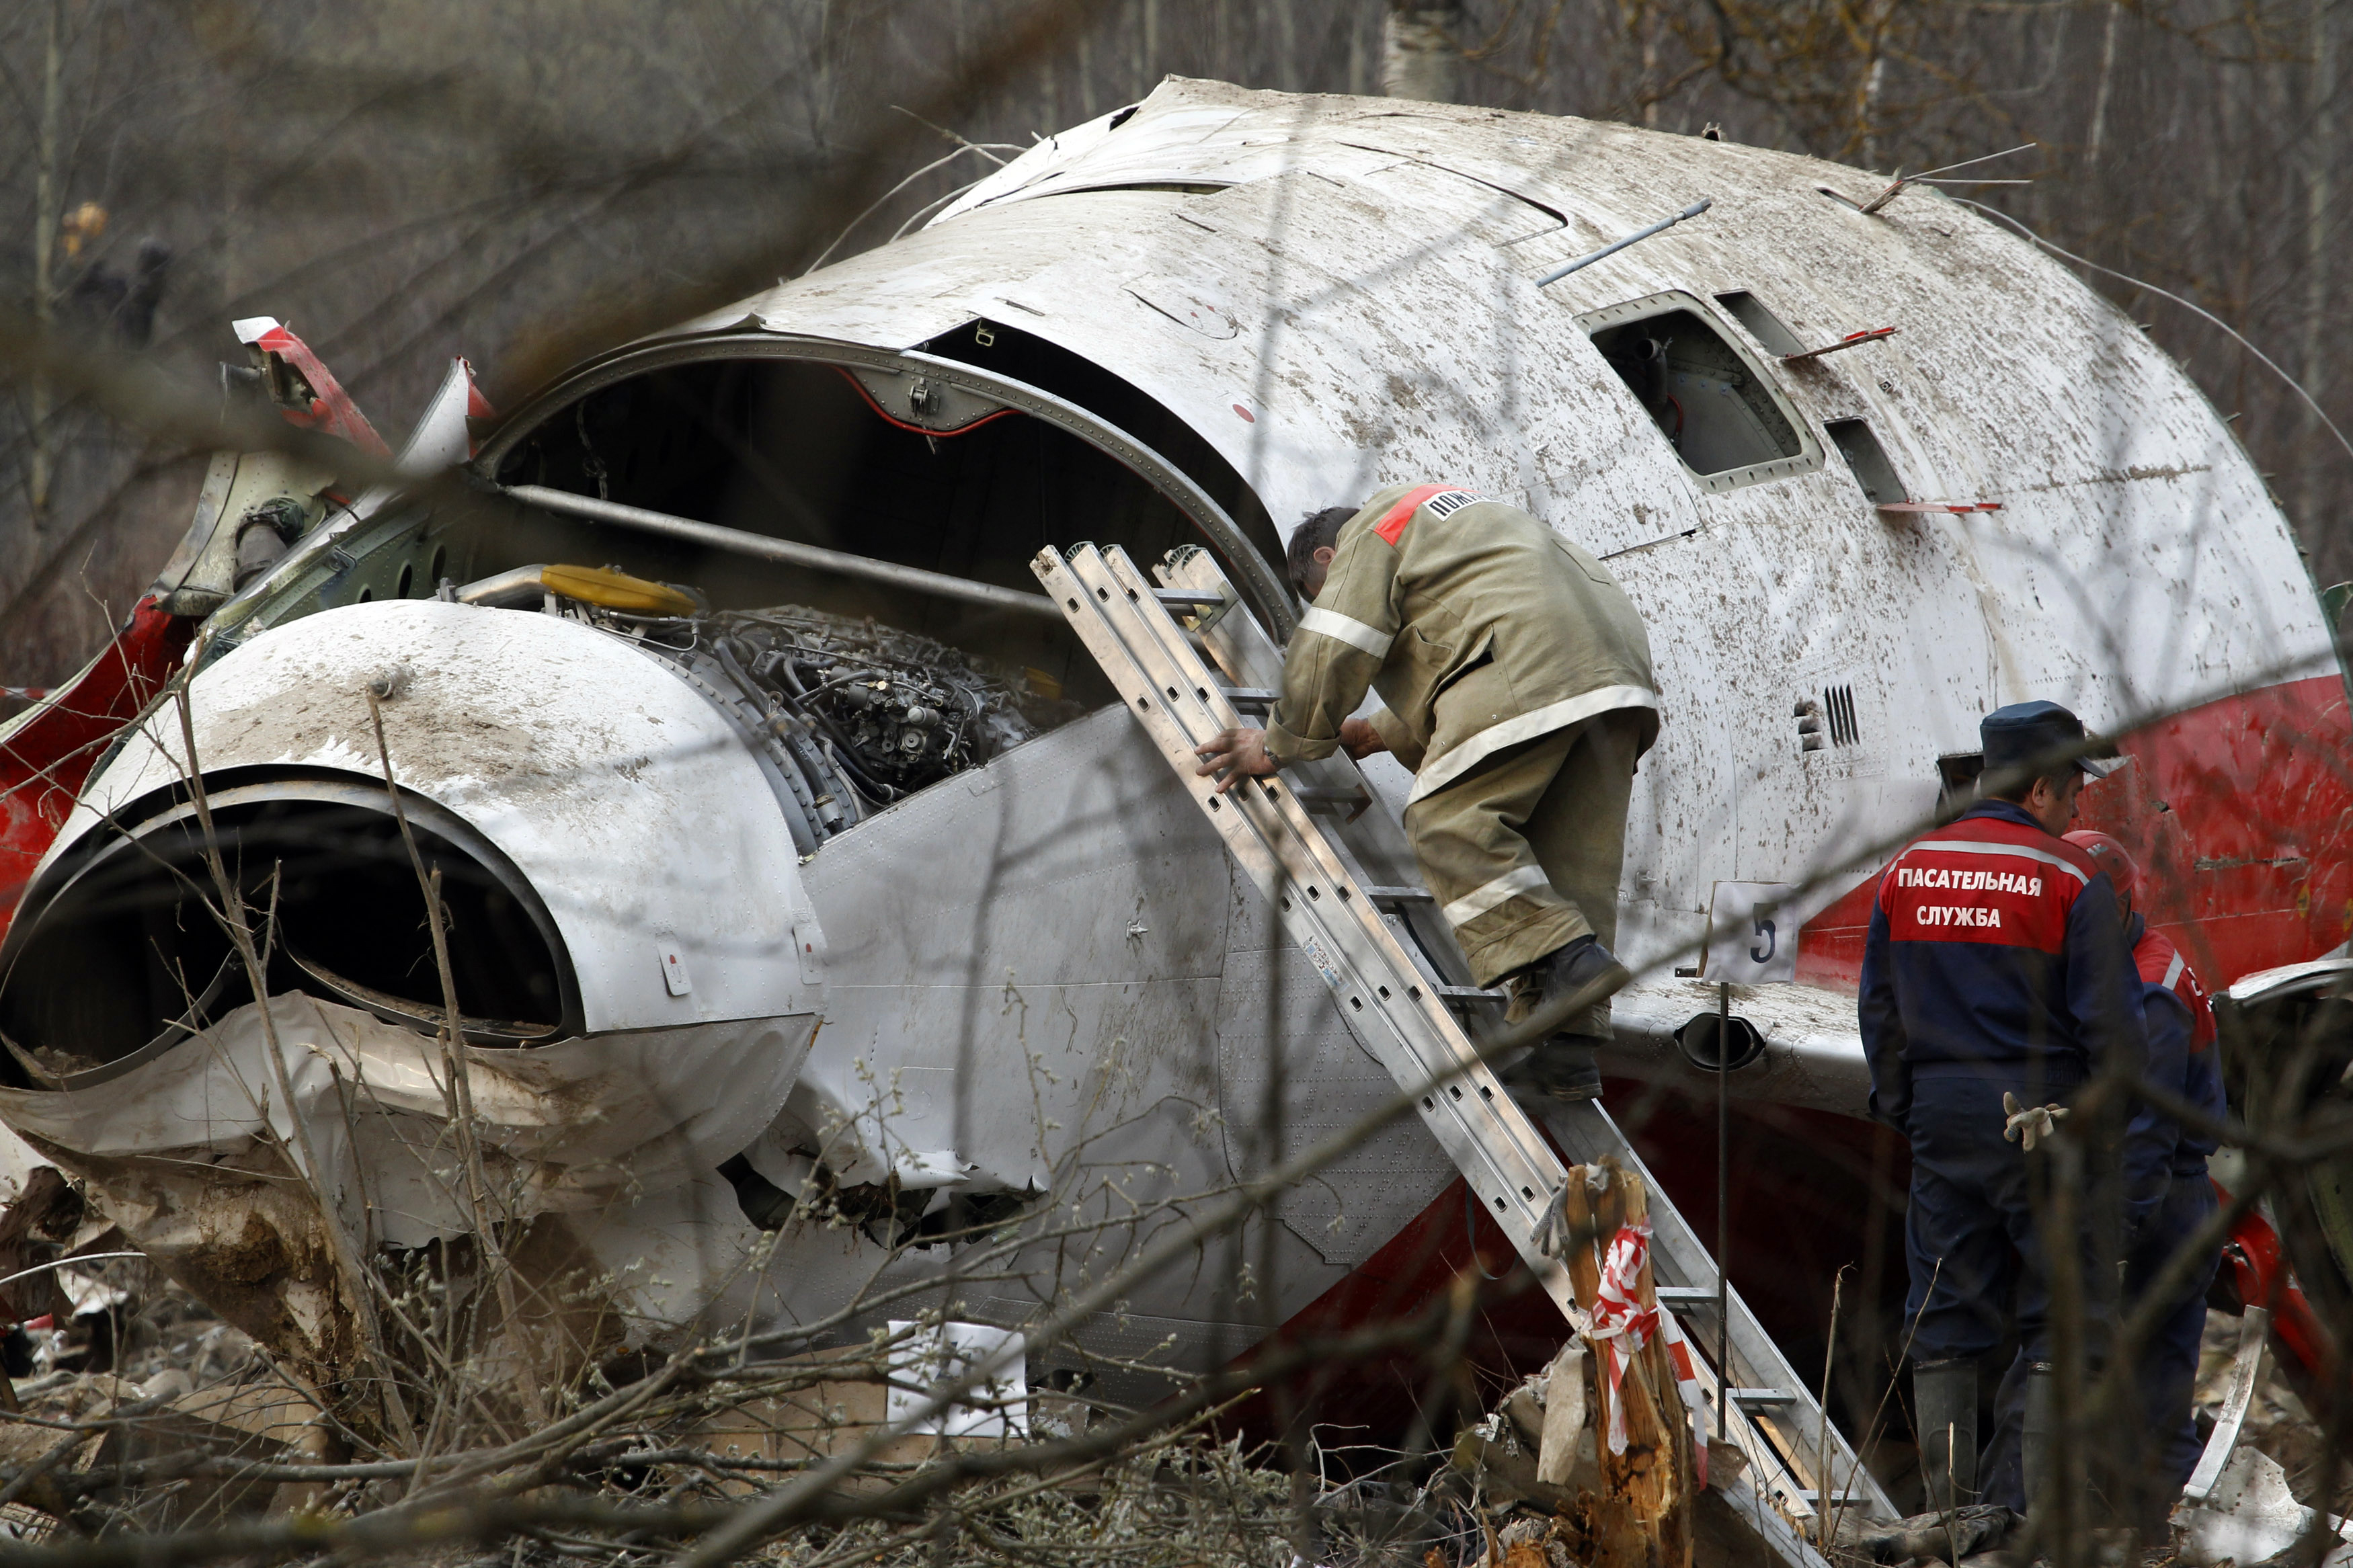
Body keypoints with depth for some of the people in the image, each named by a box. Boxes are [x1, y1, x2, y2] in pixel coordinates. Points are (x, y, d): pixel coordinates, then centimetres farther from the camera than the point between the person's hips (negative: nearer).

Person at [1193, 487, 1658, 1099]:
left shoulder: (1370, 534, 11)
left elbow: (1329, 657, 1)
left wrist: (1279, 746, 11)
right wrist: (1378, 733, 47)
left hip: (1528, 668, -9)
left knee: (1451, 823, -11)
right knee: (1574, 851, 4)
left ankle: (1564, 957, -27)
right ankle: (1566, 1047, -5)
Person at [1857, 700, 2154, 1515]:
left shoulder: (1905, 873, 7)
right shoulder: (2070, 880, -9)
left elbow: (1879, 1010, 11)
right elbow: (2109, 1019, -10)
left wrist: (1902, 1103, 19)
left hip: (1942, 1117, 5)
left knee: (1945, 1319, 9)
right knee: (2065, 1315, 1)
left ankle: (1946, 1501, 8)